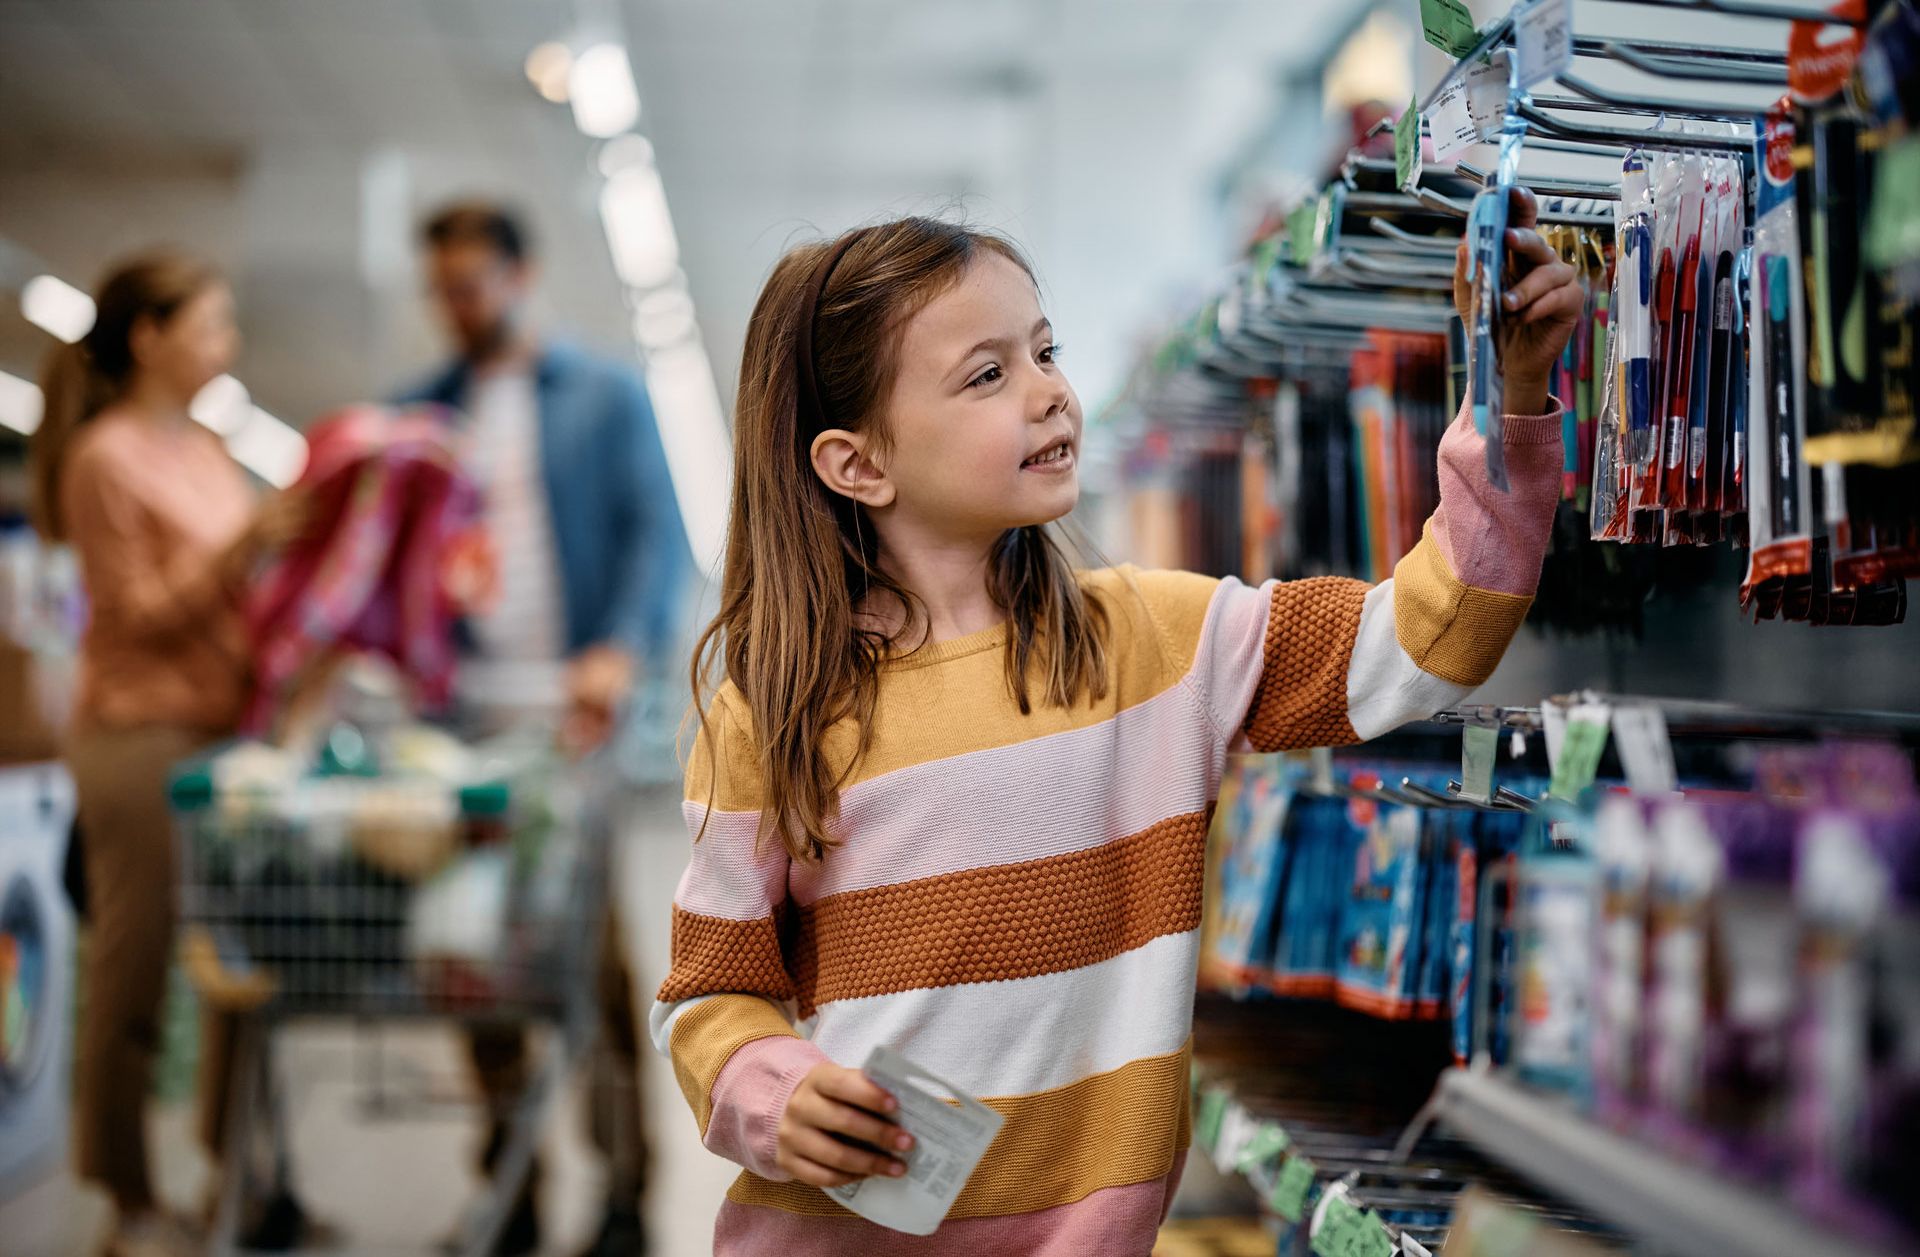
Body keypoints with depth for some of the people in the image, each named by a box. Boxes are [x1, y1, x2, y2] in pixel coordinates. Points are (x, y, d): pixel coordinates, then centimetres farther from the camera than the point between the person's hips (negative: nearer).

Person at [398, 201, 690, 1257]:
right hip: (460, 711, 3)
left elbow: (657, 532, -2)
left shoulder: (606, 396, 8)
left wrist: (623, 651, -19)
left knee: (598, 959, -4)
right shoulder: (419, 411, 16)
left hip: (574, 709, -3)